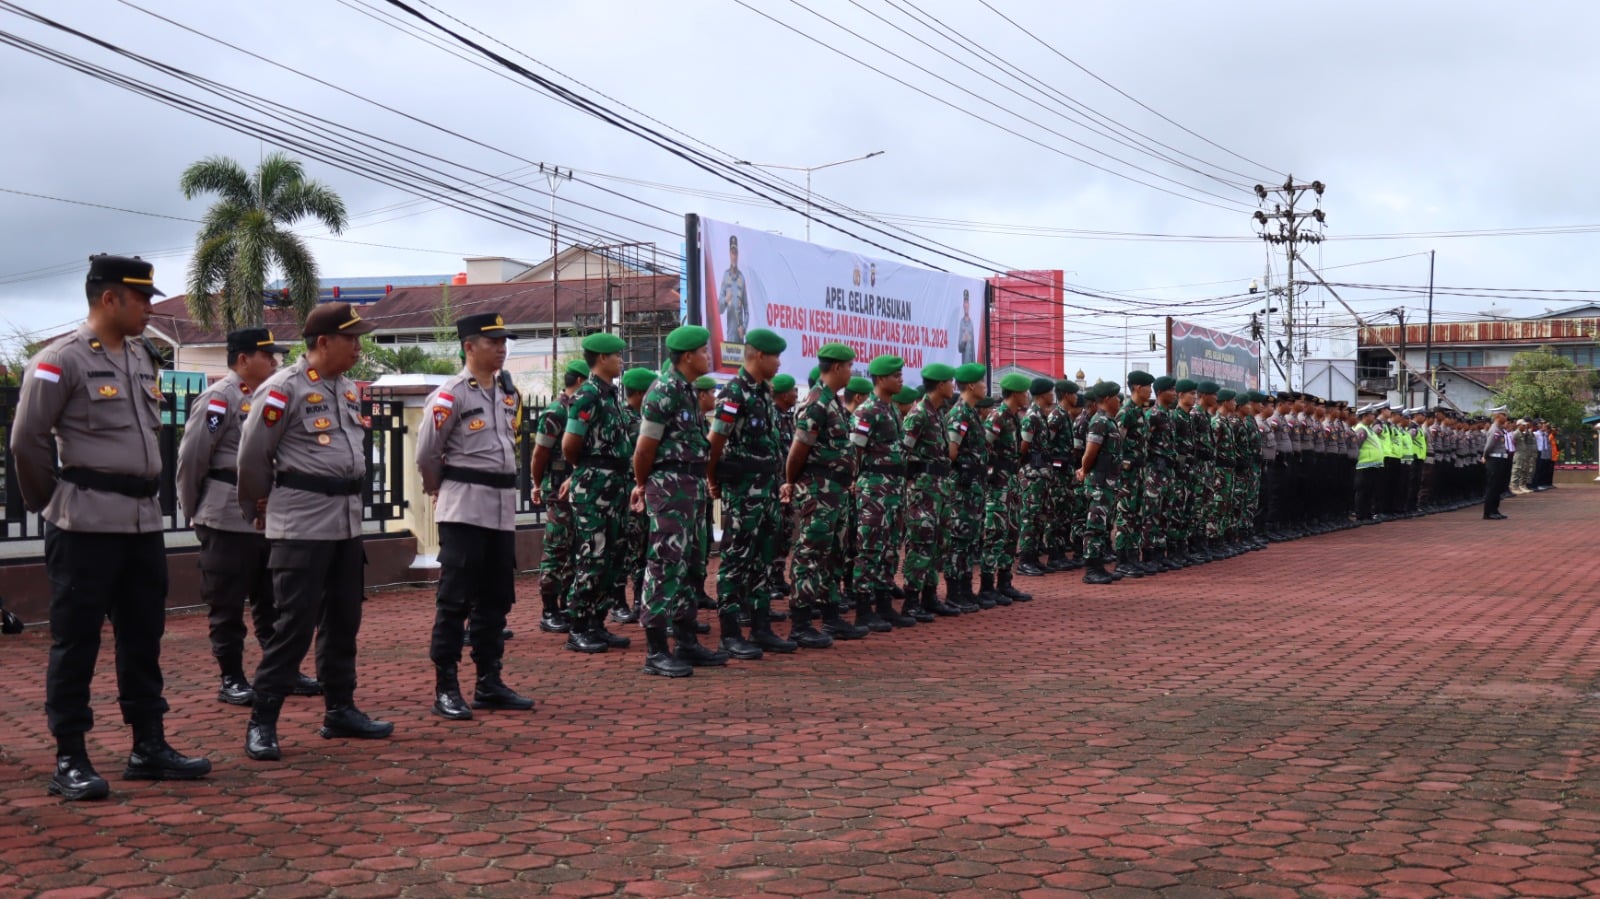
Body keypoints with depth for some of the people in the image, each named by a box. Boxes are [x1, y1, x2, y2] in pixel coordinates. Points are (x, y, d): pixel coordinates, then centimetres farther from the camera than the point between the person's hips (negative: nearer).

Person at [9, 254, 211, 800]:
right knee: (76, 642, 0)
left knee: (143, 637, 12)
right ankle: (69, 761, 7)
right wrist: (51, 502, 0)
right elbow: (27, 440, -9)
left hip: (144, 520, 8)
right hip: (87, 525, -7)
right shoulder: (61, 361, -11)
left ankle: (149, 748, 22)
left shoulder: (145, 360, 12)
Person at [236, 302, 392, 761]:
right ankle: (262, 723, -1)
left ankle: (340, 711, 24)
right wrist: (259, 504, 5)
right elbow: (252, 455, -8)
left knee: (343, 620, 13)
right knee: (295, 623, -8)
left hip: (346, 520, 8)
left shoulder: (349, 388, 11)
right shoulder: (283, 389, -13)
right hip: (301, 525, -8)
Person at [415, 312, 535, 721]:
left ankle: (489, 683, 20)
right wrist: (441, 490, 8)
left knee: (496, 598, 11)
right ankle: (445, 689, 1)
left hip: (503, 507, 7)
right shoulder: (450, 395, -10)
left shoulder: (508, 392, 12)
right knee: (455, 599, -4)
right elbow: (426, 453, -7)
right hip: (463, 509, -7)